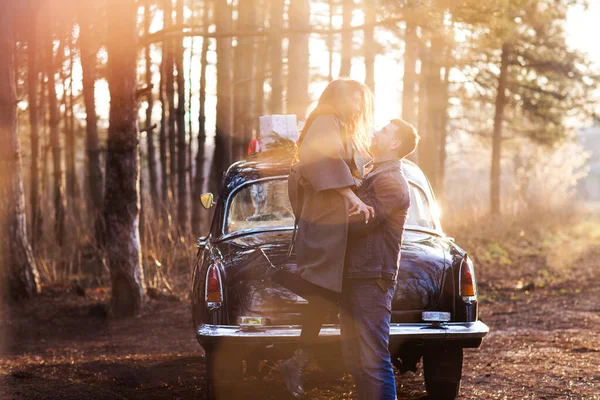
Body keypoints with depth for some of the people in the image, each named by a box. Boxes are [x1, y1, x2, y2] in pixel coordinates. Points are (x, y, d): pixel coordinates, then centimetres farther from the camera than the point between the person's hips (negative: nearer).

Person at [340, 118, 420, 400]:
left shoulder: (392, 182, -12)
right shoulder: (372, 177, 21)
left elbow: (359, 221, -22)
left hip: (371, 281, -10)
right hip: (353, 279, 10)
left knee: (374, 361, -10)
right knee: (355, 359, 14)